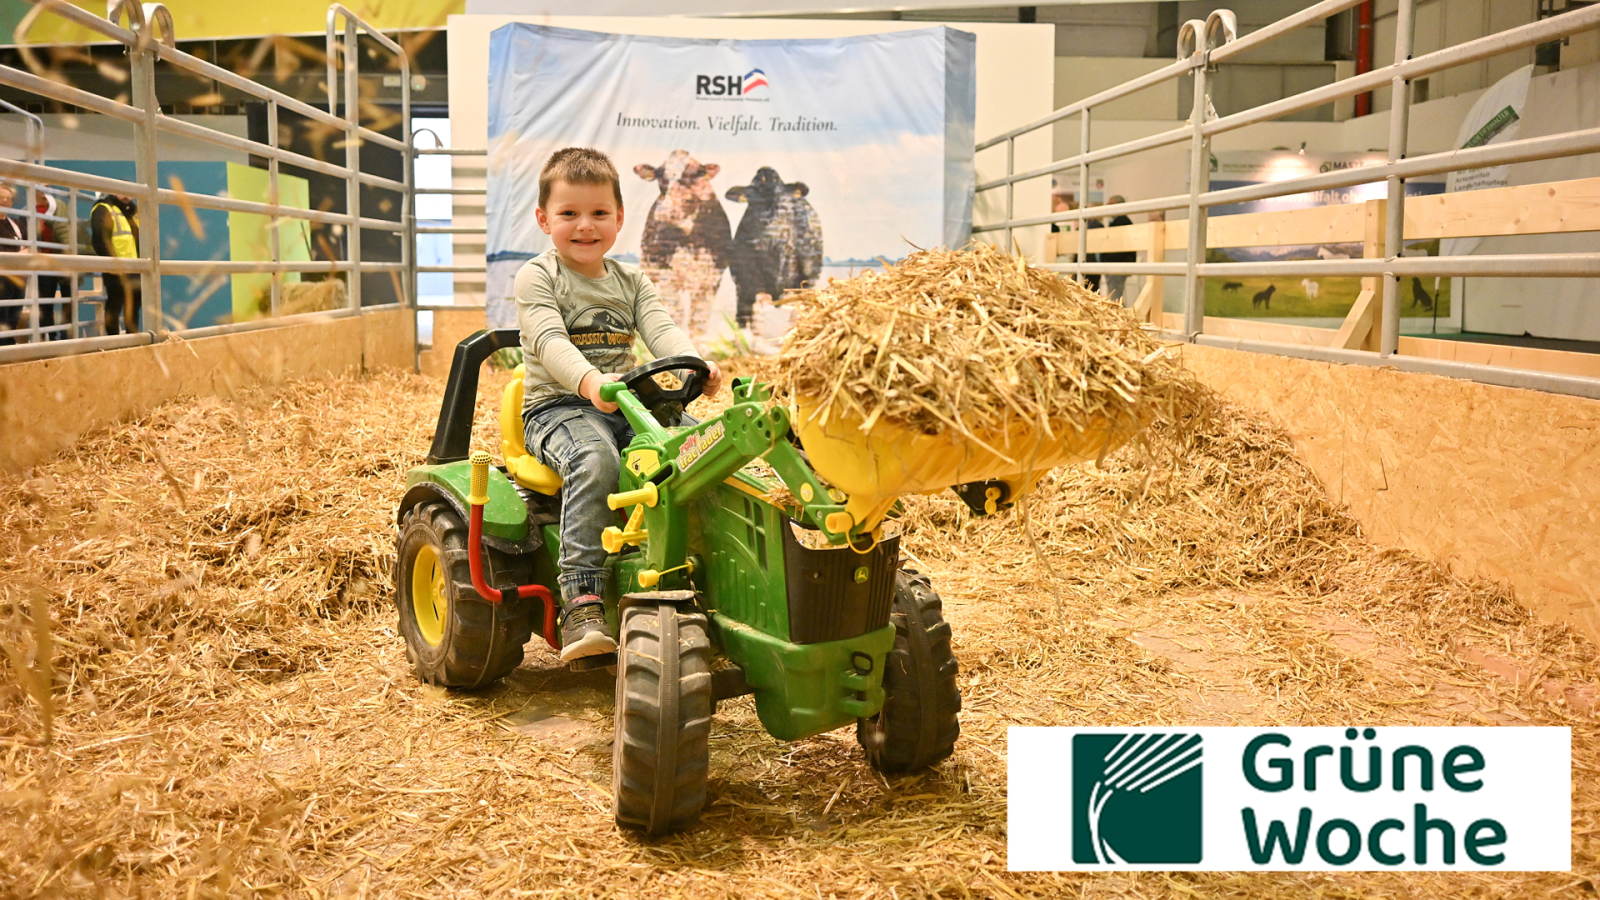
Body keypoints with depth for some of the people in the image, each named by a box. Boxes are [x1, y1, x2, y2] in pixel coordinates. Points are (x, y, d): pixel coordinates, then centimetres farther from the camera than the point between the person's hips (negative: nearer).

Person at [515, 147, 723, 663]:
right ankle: (581, 598, -38)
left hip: (626, 405, 5)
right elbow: (550, 341, -17)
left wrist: (696, 364, -24)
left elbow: (661, 330, 0)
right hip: (556, 407, -5)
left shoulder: (631, 282, 18)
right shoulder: (536, 277, 0)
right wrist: (590, 380, -38)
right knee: (595, 460, -37)